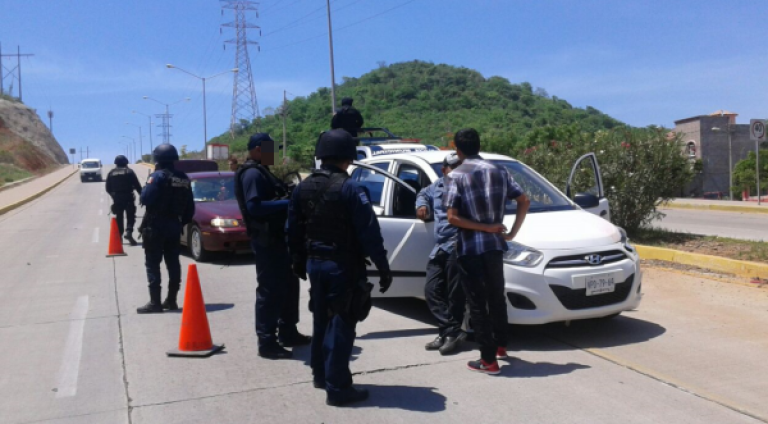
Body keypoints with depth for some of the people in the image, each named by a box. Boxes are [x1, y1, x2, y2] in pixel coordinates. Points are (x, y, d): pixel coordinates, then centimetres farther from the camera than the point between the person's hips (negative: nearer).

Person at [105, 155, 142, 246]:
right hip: (128, 198, -3)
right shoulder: (129, 171, -3)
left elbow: (108, 188, 10)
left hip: (117, 198, 3)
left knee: (119, 218, 12)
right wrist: (142, 195, 4)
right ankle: (128, 232, -19)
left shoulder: (111, 173, 8)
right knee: (130, 216, 3)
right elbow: (137, 186, -6)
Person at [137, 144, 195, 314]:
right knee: (173, 263, 10)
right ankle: (171, 300, 14)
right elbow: (190, 207, 10)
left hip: (155, 226, -6)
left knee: (153, 264, -2)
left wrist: (148, 184, 1)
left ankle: (155, 302, -4)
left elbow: (145, 199, -17)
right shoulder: (183, 179, 9)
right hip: (174, 226, 7)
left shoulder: (157, 176, -12)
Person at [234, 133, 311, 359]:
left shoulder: (262, 172, 20)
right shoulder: (252, 174, -14)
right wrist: (286, 204, -26)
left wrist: (288, 200, 5)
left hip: (277, 239, 11)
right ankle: (267, 342, 0)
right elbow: (254, 207, -25)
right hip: (266, 241, -11)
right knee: (270, 290, -7)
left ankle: (288, 332, 29)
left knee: (289, 285, 17)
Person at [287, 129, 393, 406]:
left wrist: (299, 261, 23)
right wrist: (383, 267, -12)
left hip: (315, 263, 7)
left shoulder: (303, 188, 5)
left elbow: (293, 230, 12)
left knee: (321, 320, 20)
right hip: (342, 265, -7)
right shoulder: (349, 189, -16)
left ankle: (320, 374, 32)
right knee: (341, 324, -2)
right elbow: (369, 232, -18)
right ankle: (337, 387, 2)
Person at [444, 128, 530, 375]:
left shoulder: (456, 176, -7)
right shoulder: (499, 171, 6)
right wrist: (512, 232, 6)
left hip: (470, 248, -5)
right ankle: (500, 346, 36)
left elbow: (453, 218, -16)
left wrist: (485, 227, -11)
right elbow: (524, 201, 5)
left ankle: (488, 360, 4)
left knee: (477, 303, 2)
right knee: (496, 298, 21)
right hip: (495, 244, 5)